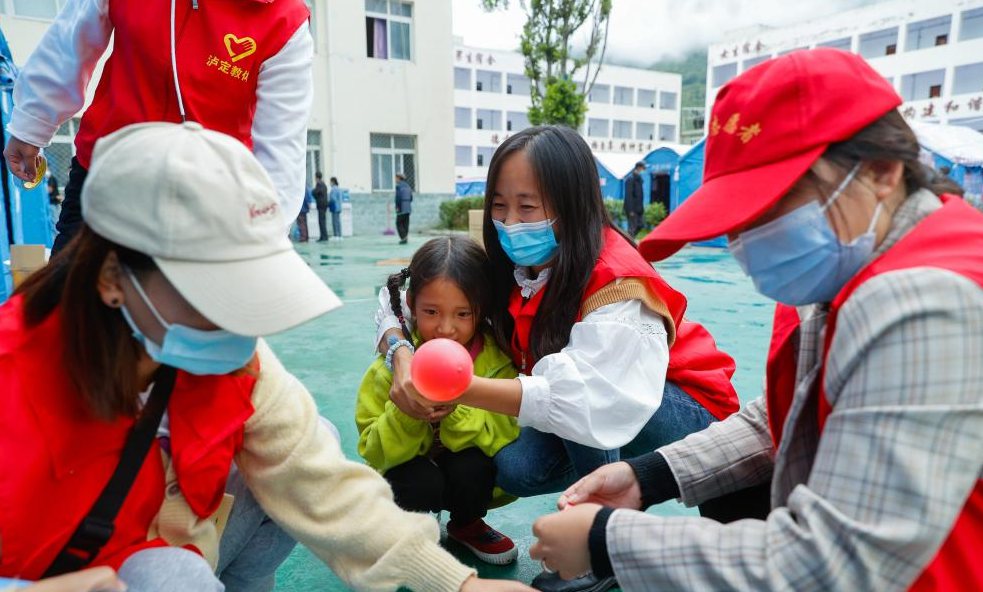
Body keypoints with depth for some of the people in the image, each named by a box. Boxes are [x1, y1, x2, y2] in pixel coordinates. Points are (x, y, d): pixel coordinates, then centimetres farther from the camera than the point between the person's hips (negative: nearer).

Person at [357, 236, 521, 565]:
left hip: (471, 475, 1)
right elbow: (374, 450, -20)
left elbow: (505, 434, -25)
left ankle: (467, 524, 5)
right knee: (423, 482, -31)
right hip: (412, 468, -1)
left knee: (472, 465, -30)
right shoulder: (394, 363, -20)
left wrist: (456, 414, -42)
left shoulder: (496, 360, -19)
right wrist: (407, 415, -40)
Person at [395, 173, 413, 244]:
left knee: (399, 224, 0)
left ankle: (403, 238, -11)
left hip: (401, 209, -7)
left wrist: (397, 207, -11)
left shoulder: (398, 186, -11)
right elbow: (411, 197, 14)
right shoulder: (407, 185, 12)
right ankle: (405, 239, 11)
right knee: (406, 224, 10)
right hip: (408, 208, 7)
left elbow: (398, 197, -19)